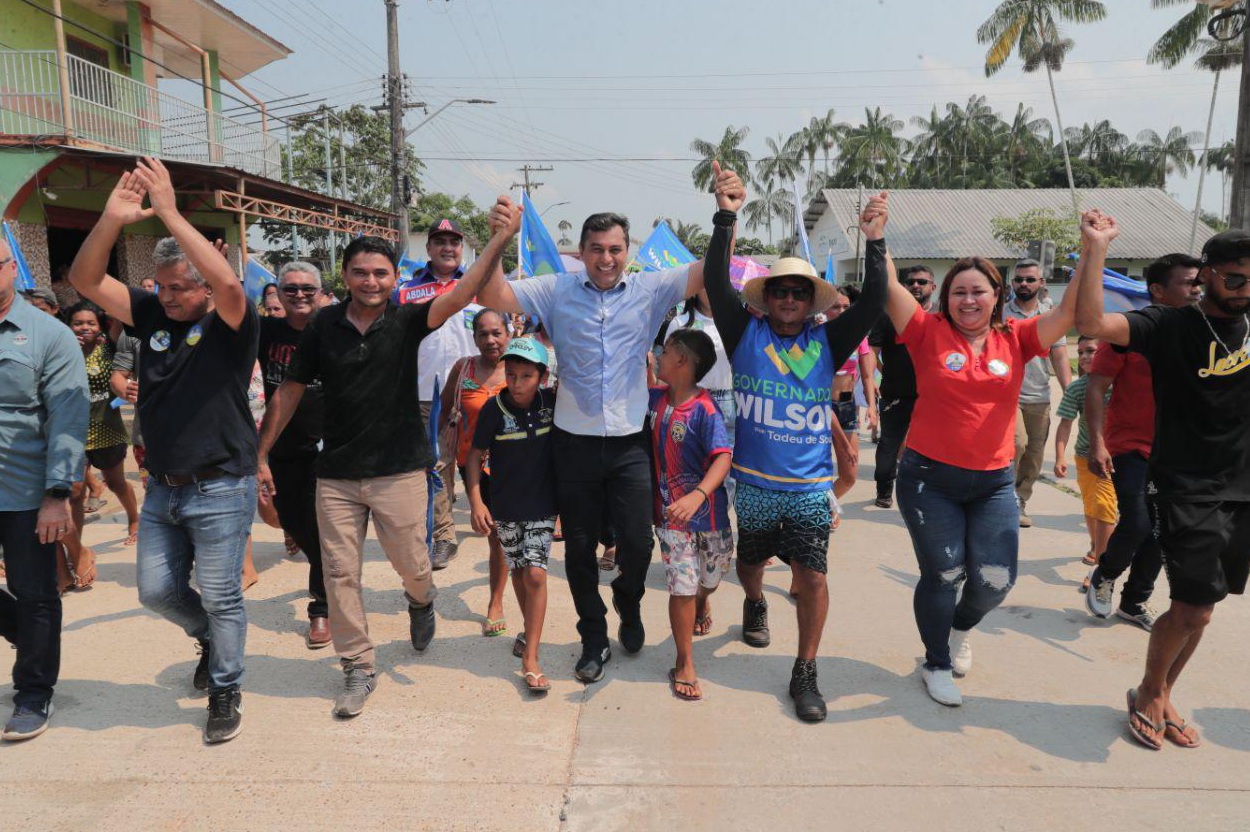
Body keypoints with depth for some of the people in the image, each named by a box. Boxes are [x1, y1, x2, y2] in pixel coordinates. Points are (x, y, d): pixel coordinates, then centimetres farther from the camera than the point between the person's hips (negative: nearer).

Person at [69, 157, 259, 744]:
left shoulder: (230, 325, -10)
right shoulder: (152, 315, 6)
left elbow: (228, 283, -31)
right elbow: (86, 280, -2)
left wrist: (169, 214, -30)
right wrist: (113, 218, -17)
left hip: (221, 490, -6)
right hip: (161, 489, 6)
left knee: (221, 599, 5)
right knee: (157, 592, 15)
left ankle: (225, 689, 25)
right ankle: (212, 638, 43)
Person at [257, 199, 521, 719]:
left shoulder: (407, 320, -6)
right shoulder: (323, 325, -1)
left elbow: (461, 295, -23)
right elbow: (290, 391, 6)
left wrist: (500, 238, -36)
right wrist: (259, 455, 4)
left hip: (399, 471, -1)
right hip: (336, 475, 2)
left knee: (412, 567, 8)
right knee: (340, 574, 6)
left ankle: (421, 601, 46)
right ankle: (358, 668, 24)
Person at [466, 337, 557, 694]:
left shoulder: (551, 402, -9)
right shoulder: (495, 408, -12)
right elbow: (475, 455, -5)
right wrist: (476, 501, -12)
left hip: (541, 506, 0)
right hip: (504, 507, 0)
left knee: (535, 574, -7)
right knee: (518, 571, 15)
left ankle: (530, 660, -2)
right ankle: (530, 632, 39)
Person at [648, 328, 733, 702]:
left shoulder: (705, 409, -19)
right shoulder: (655, 399, -1)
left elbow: (723, 458, -29)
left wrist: (697, 496, -43)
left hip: (708, 511, -2)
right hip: (670, 511, 2)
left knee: (710, 578, 20)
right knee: (681, 587, -1)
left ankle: (701, 606, 57)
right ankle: (685, 665, 13)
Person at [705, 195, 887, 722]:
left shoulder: (827, 342, 2)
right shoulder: (745, 334, -2)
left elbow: (872, 303, -8)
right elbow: (716, 282, -12)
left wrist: (876, 242, -17)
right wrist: (726, 218, -17)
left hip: (810, 486, 0)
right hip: (753, 482, 0)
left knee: (812, 576, -3)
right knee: (751, 561, 21)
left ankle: (805, 674, 14)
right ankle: (754, 605, 56)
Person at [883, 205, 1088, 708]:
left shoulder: (1016, 339, 3)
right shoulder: (929, 333, -5)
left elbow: (1070, 311, -4)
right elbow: (889, 289, -12)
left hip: (993, 482, 3)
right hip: (929, 478, -3)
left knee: (995, 581, 4)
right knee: (942, 575, 7)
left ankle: (961, 627, 40)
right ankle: (936, 663, 30)